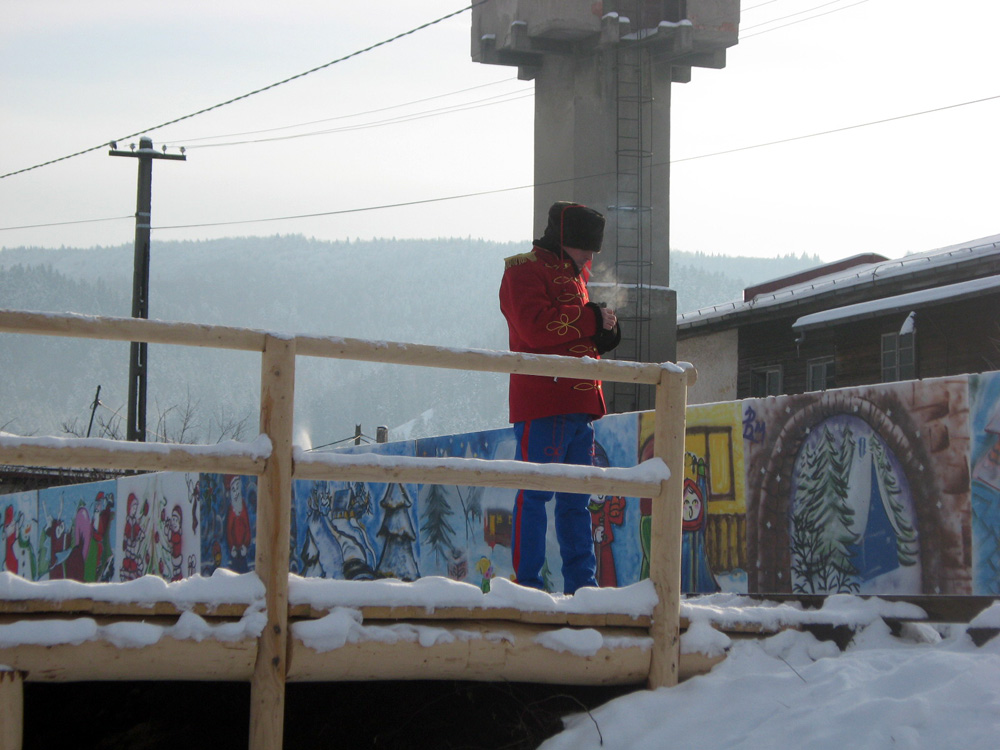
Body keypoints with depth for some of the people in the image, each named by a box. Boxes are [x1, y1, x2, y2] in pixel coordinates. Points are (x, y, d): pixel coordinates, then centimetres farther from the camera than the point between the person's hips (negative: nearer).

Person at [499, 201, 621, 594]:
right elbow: (535, 326, -20)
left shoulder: (574, 275, 24)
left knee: (576, 499, 10)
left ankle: (581, 582, 14)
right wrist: (592, 319, -13)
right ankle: (526, 583, -9)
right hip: (542, 404, -9)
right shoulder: (525, 270, -4)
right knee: (535, 493, -10)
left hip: (580, 404, 9)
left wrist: (605, 332, 7)